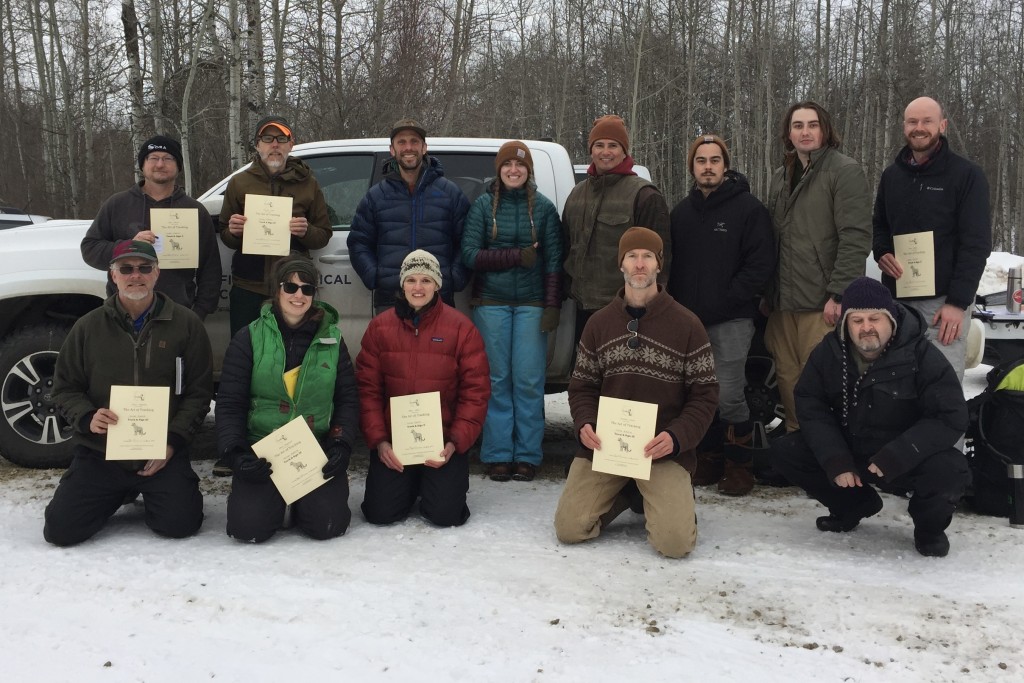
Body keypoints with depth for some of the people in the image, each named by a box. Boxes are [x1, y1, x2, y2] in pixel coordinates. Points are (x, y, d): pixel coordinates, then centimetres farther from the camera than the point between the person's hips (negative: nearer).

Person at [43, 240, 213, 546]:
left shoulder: (186, 324, -1)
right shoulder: (89, 326, 3)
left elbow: (199, 392, 0)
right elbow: (65, 388, 8)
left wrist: (173, 441, -11)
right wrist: (87, 418, -13)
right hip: (98, 452, 2)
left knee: (180, 525, -16)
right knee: (60, 529, -9)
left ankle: (150, 494, 21)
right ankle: (121, 493, 22)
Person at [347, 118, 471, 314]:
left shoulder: (450, 192, 8)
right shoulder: (376, 195, 11)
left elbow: (466, 242, 6)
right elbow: (358, 243, 13)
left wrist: (455, 280, -5)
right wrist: (375, 278, -1)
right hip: (389, 301, 1)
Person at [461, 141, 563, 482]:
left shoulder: (543, 207, 5)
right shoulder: (483, 205, 5)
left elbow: (554, 260, 2)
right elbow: (469, 254, -3)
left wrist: (552, 306, -6)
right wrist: (516, 256, -11)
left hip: (531, 304, 0)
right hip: (491, 303, 0)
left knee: (529, 380, -2)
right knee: (497, 379, 3)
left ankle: (527, 456, 8)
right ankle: (497, 455, 10)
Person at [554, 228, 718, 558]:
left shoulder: (687, 325, -2)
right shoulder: (599, 323, 7)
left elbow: (705, 395, -2)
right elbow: (582, 386, 10)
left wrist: (676, 437, -18)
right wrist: (585, 425, -11)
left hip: (663, 450, -2)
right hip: (603, 445, 3)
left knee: (675, 542, -18)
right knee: (569, 529, -11)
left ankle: (673, 497, 17)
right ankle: (622, 493, 18)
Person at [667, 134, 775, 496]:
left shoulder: (748, 207, -3)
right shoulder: (682, 211, 15)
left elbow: (761, 263, -9)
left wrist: (725, 301, -13)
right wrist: (677, 305, 4)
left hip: (730, 320, -5)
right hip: (688, 320, 6)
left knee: (728, 395, -9)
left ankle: (740, 464, 7)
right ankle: (708, 459, 20)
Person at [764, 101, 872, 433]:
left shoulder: (845, 171, -3)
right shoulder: (780, 177, 18)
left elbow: (855, 238, -11)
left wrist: (839, 294, -16)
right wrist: (768, 294, 15)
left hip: (822, 305, -6)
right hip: (783, 303, 7)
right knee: (788, 382, 9)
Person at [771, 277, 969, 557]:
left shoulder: (922, 355, -18)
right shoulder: (829, 351, -7)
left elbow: (951, 417, -21)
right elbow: (810, 407, -6)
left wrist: (896, 457, -32)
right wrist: (835, 460, -20)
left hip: (908, 458, -4)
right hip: (847, 450, 4)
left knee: (950, 473, -35)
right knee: (784, 452, -12)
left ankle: (929, 525, 4)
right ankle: (854, 504, 12)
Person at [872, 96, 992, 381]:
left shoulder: (967, 175, -3)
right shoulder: (891, 176, 14)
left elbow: (976, 243, -8)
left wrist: (958, 302, -15)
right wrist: (881, 252, 0)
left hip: (942, 301, -5)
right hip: (895, 299, 5)